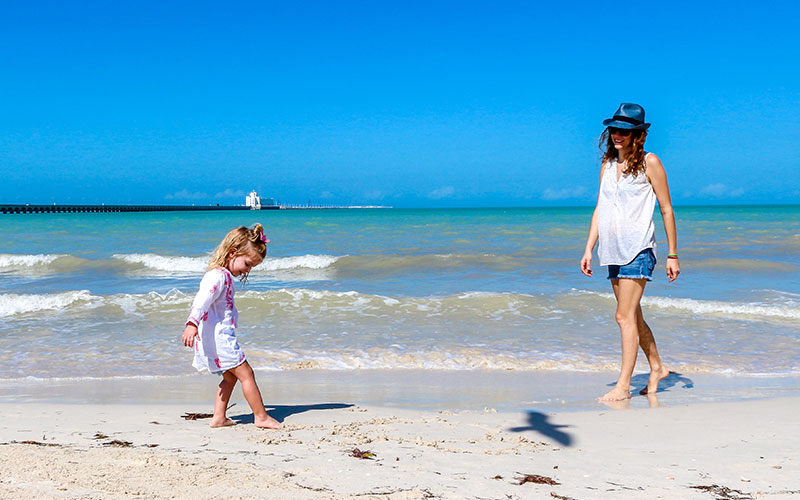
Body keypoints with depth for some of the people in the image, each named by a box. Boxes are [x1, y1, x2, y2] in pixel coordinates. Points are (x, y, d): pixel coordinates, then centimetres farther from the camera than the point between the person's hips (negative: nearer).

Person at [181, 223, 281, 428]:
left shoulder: (224, 276, 17)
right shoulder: (218, 276, -16)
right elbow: (202, 299, -30)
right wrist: (192, 323, -42)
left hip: (220, 336, 11)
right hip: (219, 336, -11)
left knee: (230, 377, 16)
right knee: (246, 374, -5)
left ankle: (219, 417, 18)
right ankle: (261, 417, 0)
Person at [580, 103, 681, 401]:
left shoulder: (649, 162, -5)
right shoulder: (608, 164, 12)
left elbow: (666, 210, -2)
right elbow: (599, 210, 15)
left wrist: (673, 255, -2)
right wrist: (588, 250, 10)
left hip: (638, 250, -7)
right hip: (613, 251, 7)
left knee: (626, 317, -12)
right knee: (634, 317, 16)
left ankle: (623, 386, -9)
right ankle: (657, 368, 33)